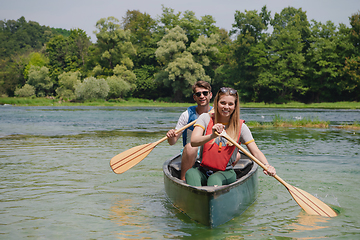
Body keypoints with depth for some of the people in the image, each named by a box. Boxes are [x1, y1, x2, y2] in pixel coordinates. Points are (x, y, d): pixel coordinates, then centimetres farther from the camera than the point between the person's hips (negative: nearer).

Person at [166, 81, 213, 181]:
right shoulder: (187, 115, -4)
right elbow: (172, 142, -5)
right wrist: (171, 136, -29)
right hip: (192, 157, -2)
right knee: (191, 146, -35)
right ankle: (183, 179, -22)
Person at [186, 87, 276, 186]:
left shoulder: (240, 127, 1)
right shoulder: (205, 118, 1)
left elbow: (255, 151, -3)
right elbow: (193, 142, -14)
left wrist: (267, 165, -25)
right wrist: (212, 136, -34)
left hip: (226, 173, -1)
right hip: (203, 170, 1)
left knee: (214, 180, -35)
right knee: (190, 173, -33)